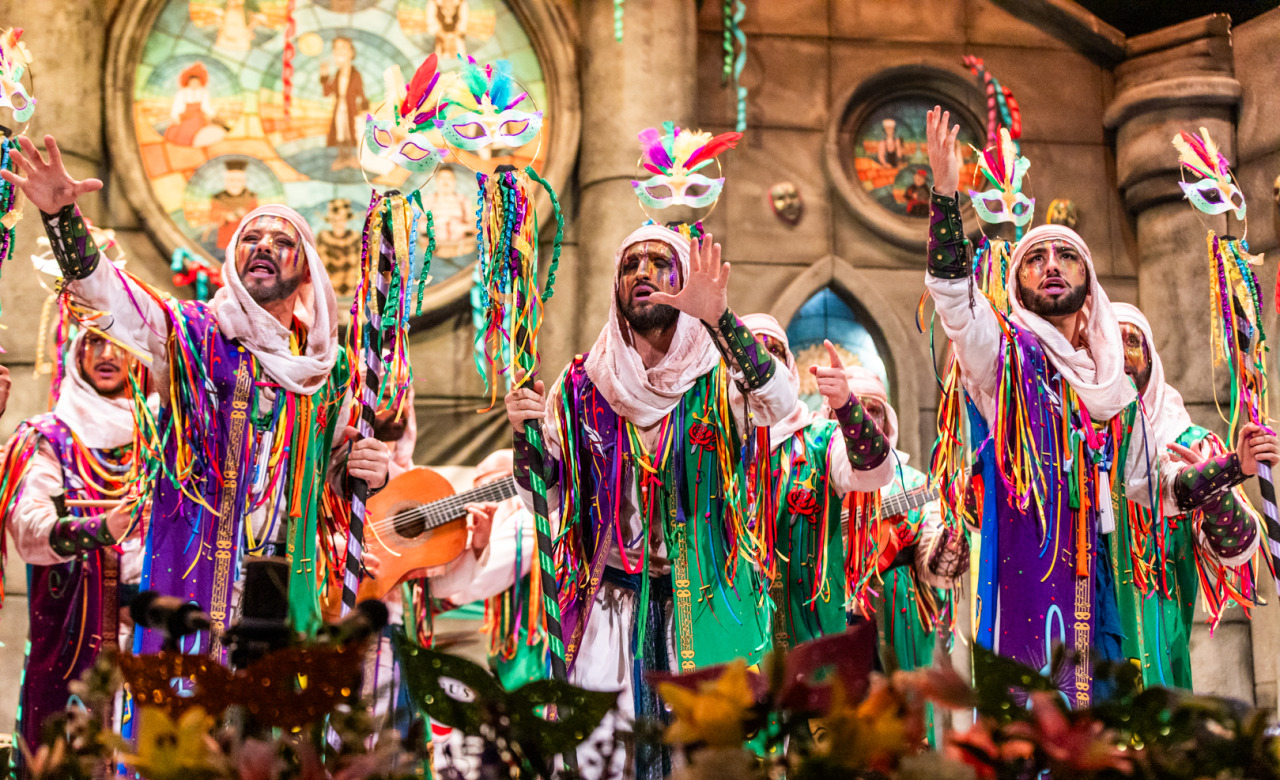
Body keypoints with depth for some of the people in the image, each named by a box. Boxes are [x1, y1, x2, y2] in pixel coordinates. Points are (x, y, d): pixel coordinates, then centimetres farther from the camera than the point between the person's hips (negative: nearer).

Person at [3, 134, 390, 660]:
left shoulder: (332, 366, 15)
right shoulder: (193, 334, 4)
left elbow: (336, 468, 25)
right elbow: (106, 291, -13)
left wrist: (369, 472, 0)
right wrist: (62, 216, -30)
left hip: (288, 582, 3)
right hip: (193, 574, -3)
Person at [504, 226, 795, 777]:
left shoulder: (719, 376, 0)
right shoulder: (583, 384, 8)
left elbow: (779, 403, -22)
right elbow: (546, 498, 8)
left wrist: (720, 321, -35)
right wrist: (525, 436, -12)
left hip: (704, 603, -1)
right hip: (611, 604, 2)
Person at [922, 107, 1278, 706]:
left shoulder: (1113, 384, 20)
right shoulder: (1006, 352, 5)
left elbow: (1152, 482, 25)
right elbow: (954, 296, -14)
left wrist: (1231, 468, 11)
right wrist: (945, 195, -27)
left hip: (1086, 580, 5)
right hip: (1022, 565, -5)